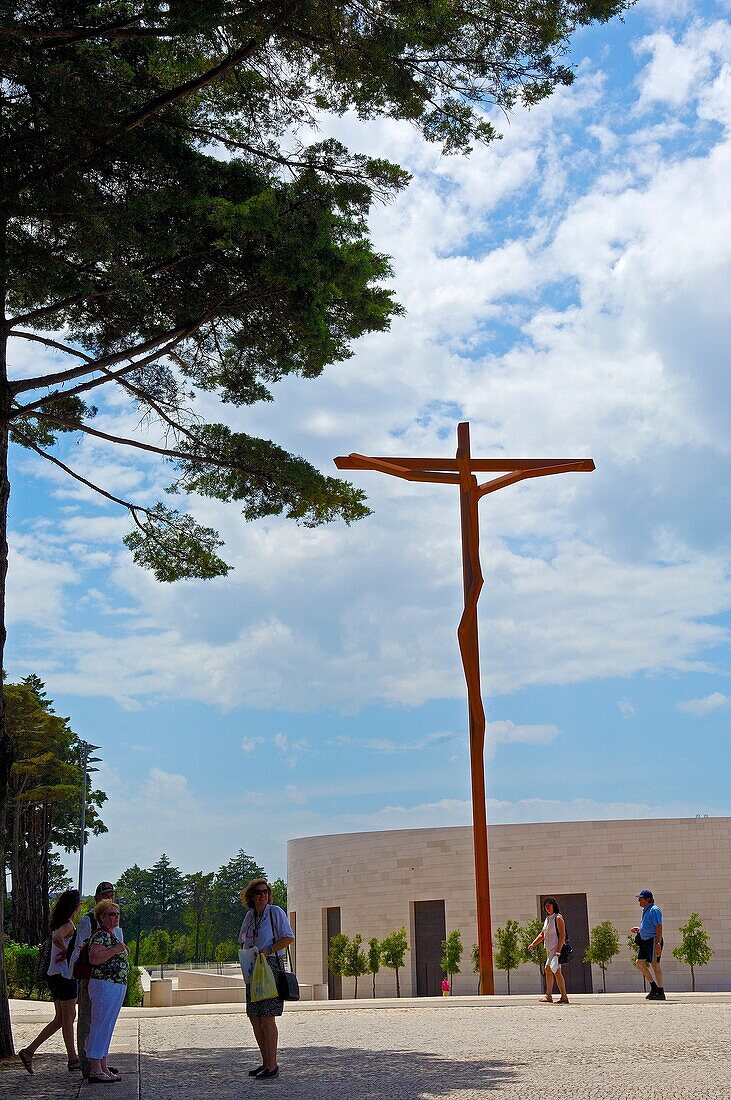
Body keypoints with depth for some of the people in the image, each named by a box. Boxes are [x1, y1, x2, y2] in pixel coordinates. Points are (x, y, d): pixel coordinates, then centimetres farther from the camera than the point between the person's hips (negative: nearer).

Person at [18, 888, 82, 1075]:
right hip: (64, 975, -9)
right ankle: (73, 1060, 7)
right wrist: (66, 951, -17)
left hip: (55, 976, 9)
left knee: (60, 1019, 13)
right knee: (68, 1017, -1)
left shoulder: (58, 923, 12)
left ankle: (29, 1051, 10)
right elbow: (57, 938, -33)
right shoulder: (68, 924, -15)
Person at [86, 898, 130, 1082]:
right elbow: (93, 958, -26)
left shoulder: (112, 935, 18)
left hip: (117, 987, 10)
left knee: (107, 1028, 13)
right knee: (100, 1027, -8)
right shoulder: (100, 935, -13)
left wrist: (124, 952, 17)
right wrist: (115, 950, -24)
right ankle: (95, 1071, -7)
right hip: (104, 985, -10)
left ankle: (104, 1068, 18)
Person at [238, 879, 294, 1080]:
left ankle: (272, 1066, -7)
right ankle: (265, 1062, 16)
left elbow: (289, 938, -10)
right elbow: (242, 940, 26)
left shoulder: (275, 912, -4)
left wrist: (267, 951, -18)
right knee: (254, 1017, 7)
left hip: (271, 965, -7)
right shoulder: (250, 915, 14)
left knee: (267, 1017, -10)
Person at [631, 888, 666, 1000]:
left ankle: (661, 992, -1)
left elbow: (659, 927, -19)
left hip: (653, 940, -10)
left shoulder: (654, 910, -13)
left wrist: (658, 944, -25)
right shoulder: (646, 910, 17)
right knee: (639, 963, 8)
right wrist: (638, 929, 13)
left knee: (655, 965, -7)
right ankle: (654, 987, 15)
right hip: (645, 941, 10)